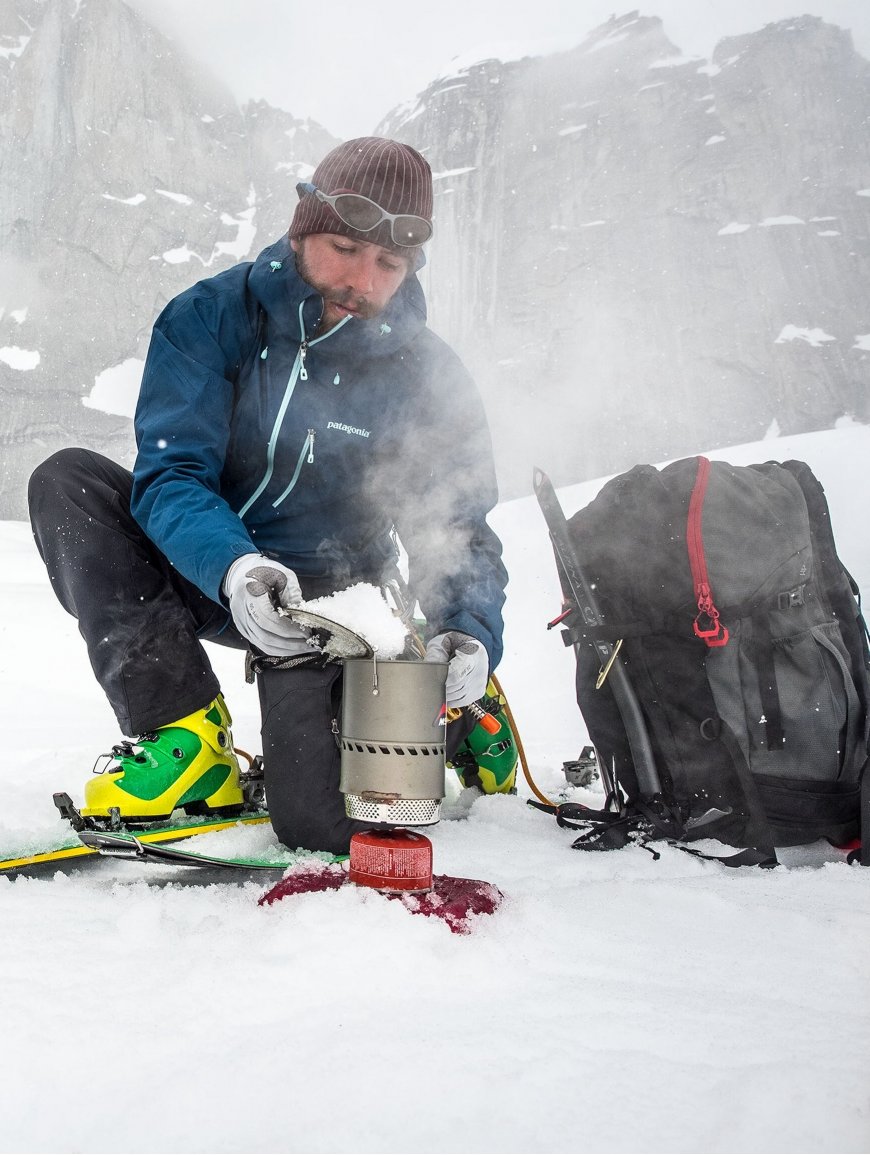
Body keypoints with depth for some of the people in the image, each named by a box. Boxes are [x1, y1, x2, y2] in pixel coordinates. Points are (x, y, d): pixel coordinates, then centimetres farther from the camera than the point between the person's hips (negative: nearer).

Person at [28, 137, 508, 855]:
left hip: (327, 598, -2)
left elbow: (459, 531, -9)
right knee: (67, 481, -24)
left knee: (327, 822, -21)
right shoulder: (211, 317, -11)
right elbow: (170, 473, -20)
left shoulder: (427, 374, -10)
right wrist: (232, 566, -42)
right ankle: (185, 728, -20)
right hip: (199, 569, 2)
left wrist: (471, 631, -32)